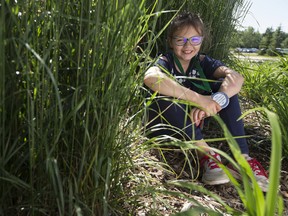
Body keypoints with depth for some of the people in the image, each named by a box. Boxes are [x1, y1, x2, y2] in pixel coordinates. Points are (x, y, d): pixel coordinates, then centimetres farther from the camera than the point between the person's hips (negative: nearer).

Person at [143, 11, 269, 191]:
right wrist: (198, 98, -47)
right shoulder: (165, 62, -14)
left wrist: (212, 102, -43)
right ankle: (205, 153, -32)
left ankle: (242, 157, -25)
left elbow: (237, 78, -23)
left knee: (226, 85, -15)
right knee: (165, 91, -33)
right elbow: (150, 78, -41)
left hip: (190, 124, 4)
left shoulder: (202, 62, -3)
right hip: (162, 126, -3)